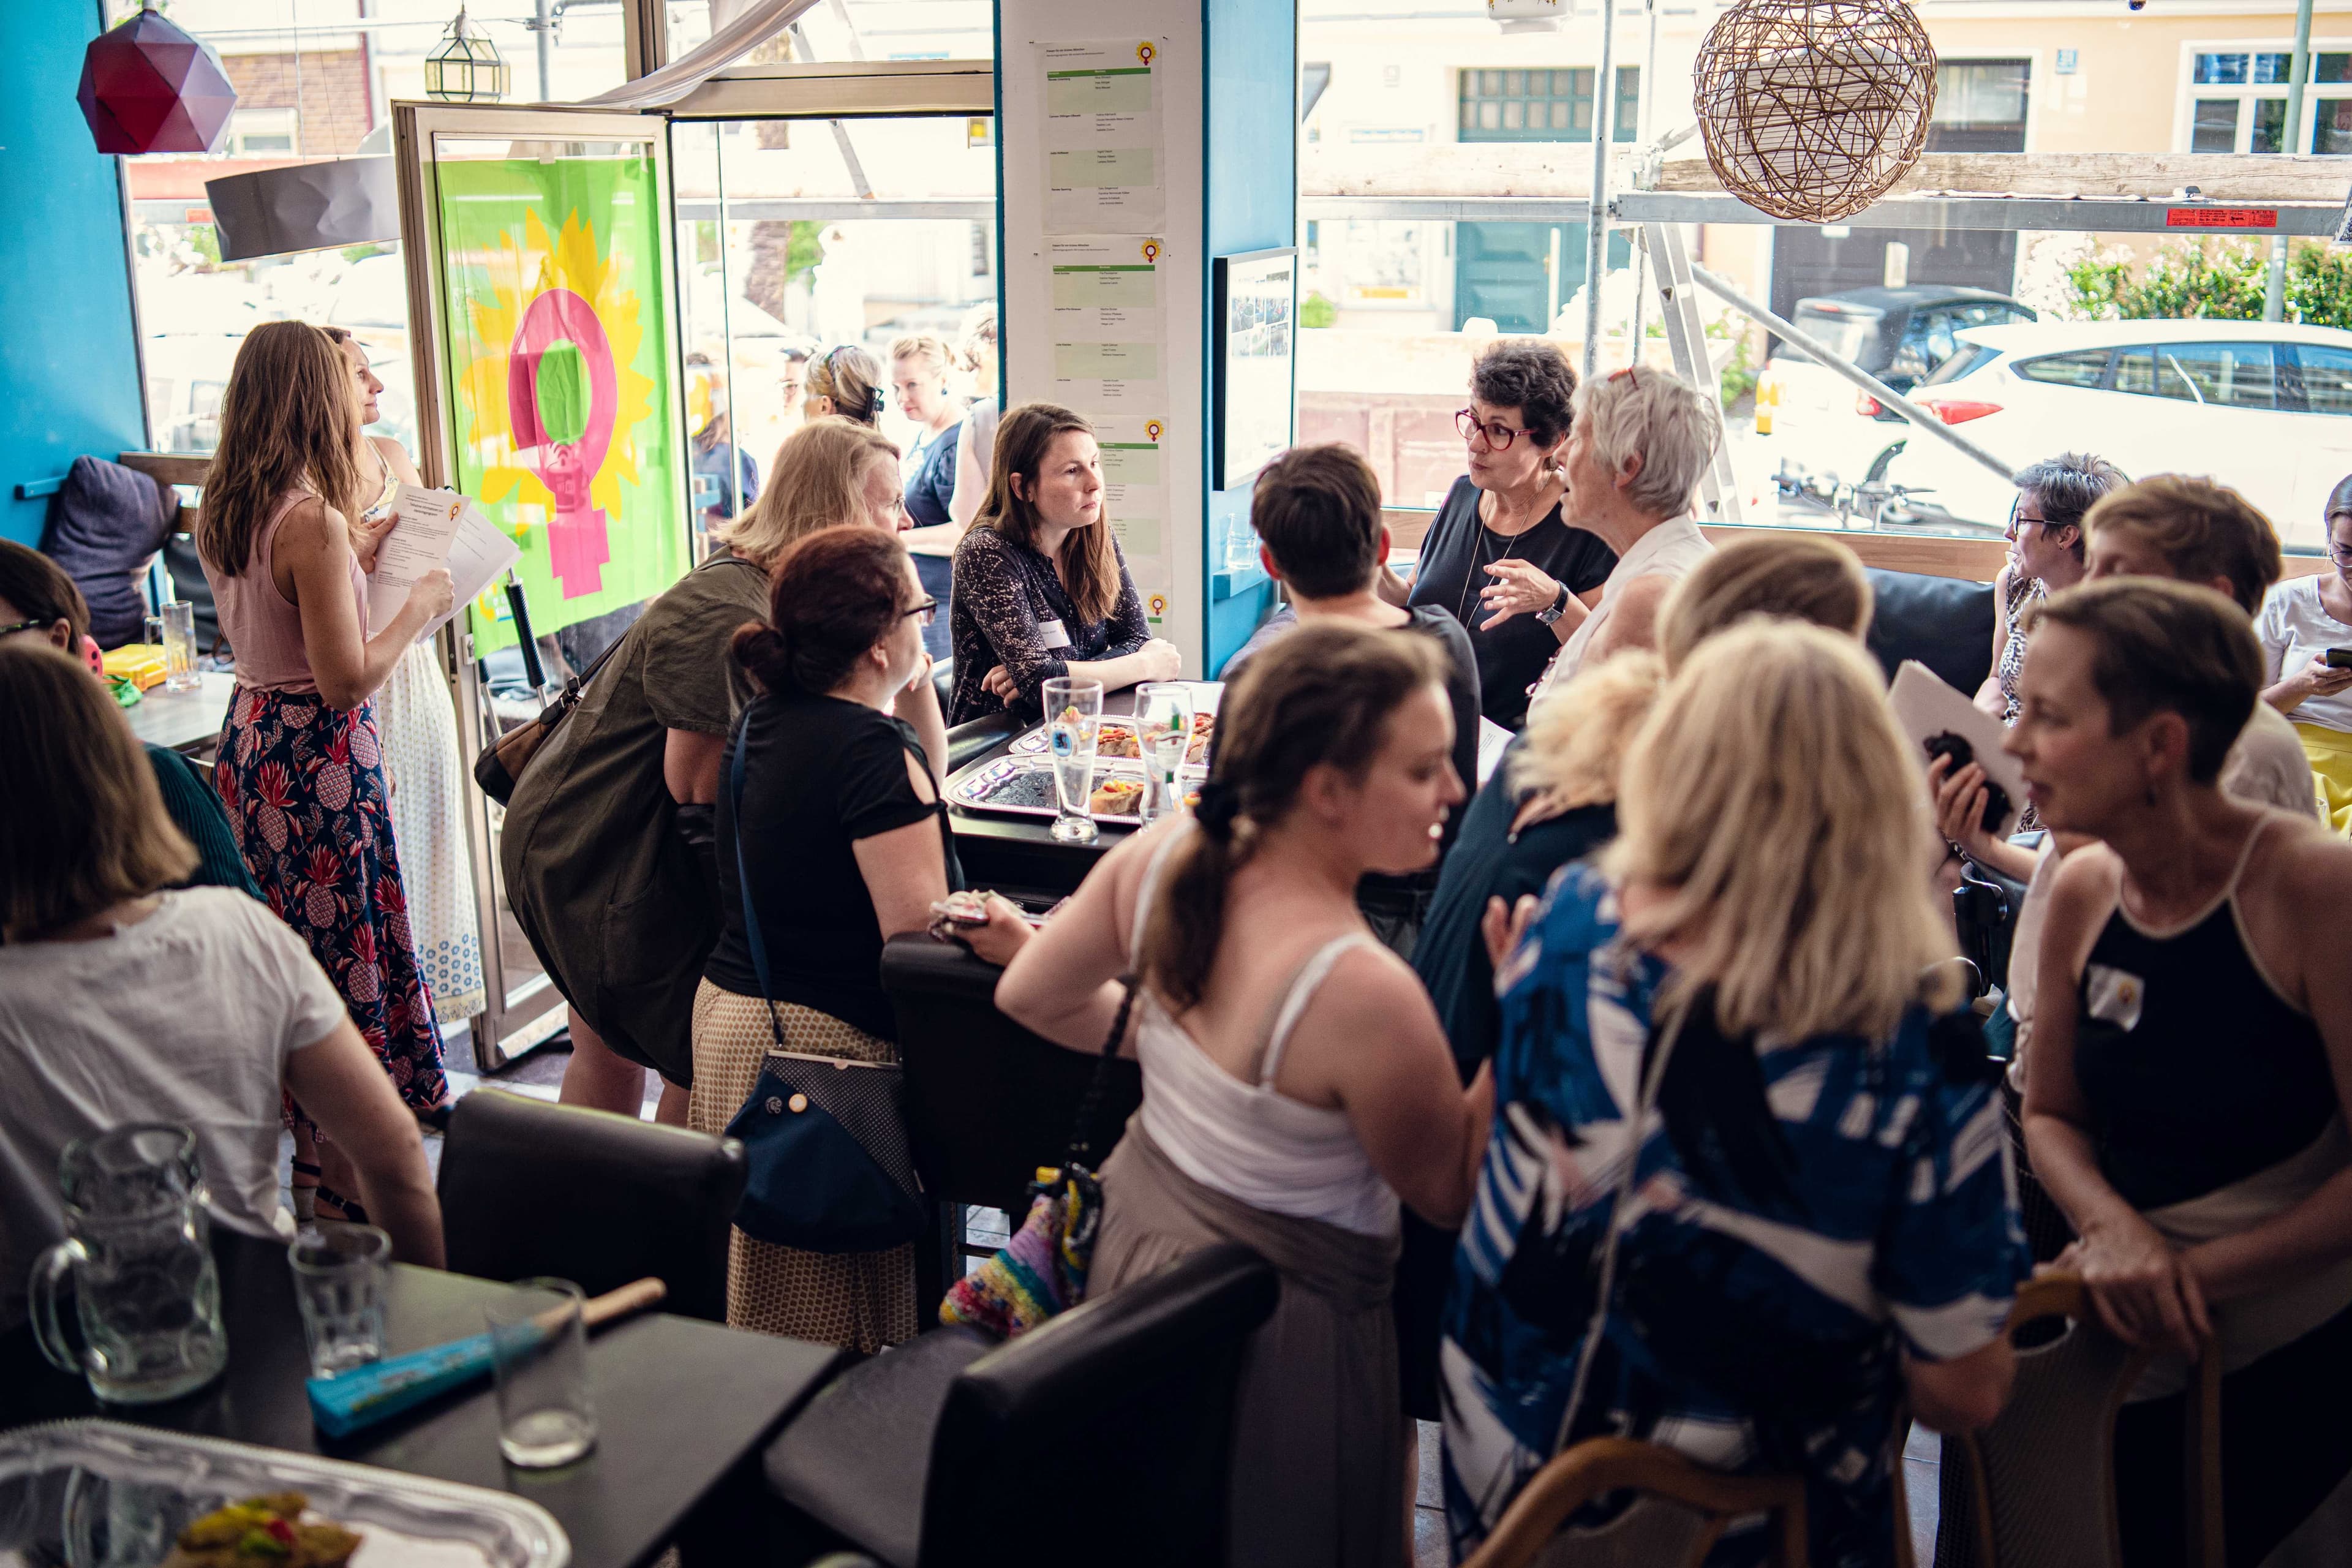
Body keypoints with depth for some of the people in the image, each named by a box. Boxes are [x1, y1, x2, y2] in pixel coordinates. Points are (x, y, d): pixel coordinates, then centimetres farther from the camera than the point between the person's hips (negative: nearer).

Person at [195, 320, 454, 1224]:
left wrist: (356, 558, 19)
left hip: (250, 734, 9)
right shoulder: (314, 520, -21)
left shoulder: (221, 513, 5)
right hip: (319, 752, -9)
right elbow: (347, 679, -23)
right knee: (345, 948, 1)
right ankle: (351, 1183, 11)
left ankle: (297, 1143, 33)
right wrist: (421, 604, -10)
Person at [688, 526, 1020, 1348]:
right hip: (821, 1041, -9)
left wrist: (917, 687, 12)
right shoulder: (873, 747, -20)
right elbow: (921, 935, -23)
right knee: (832, 1332, 2)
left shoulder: (766, 719, 9)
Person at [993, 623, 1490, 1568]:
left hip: (1138, 1234, 7)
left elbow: (1029, 998, 3)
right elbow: (1447, 1195, -16)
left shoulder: (1159, 858, -14)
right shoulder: (1363, 993, -34)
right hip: (1278, 1320, -6)